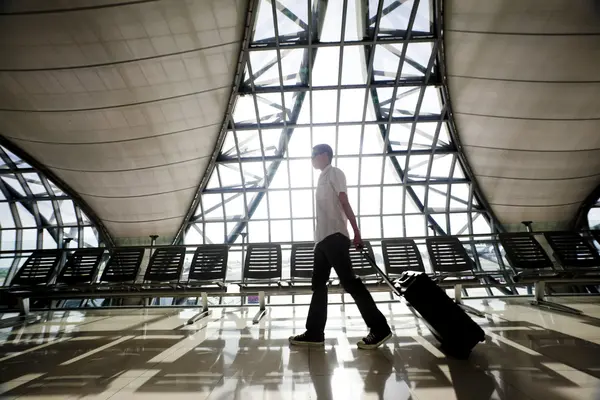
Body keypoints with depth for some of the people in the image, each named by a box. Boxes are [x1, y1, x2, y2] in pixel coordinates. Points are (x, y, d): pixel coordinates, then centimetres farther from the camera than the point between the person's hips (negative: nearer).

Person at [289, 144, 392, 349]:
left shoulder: (334, 172, 3)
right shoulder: (323, 178, 26)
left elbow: (344, 202, -9)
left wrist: (356, 231, -15)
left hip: (334, 236, -9)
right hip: (323, 238, 9)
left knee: (349, 282, -10)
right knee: (318, 284, 8)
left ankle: (380, 328, 0)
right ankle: (314, 333, 15)